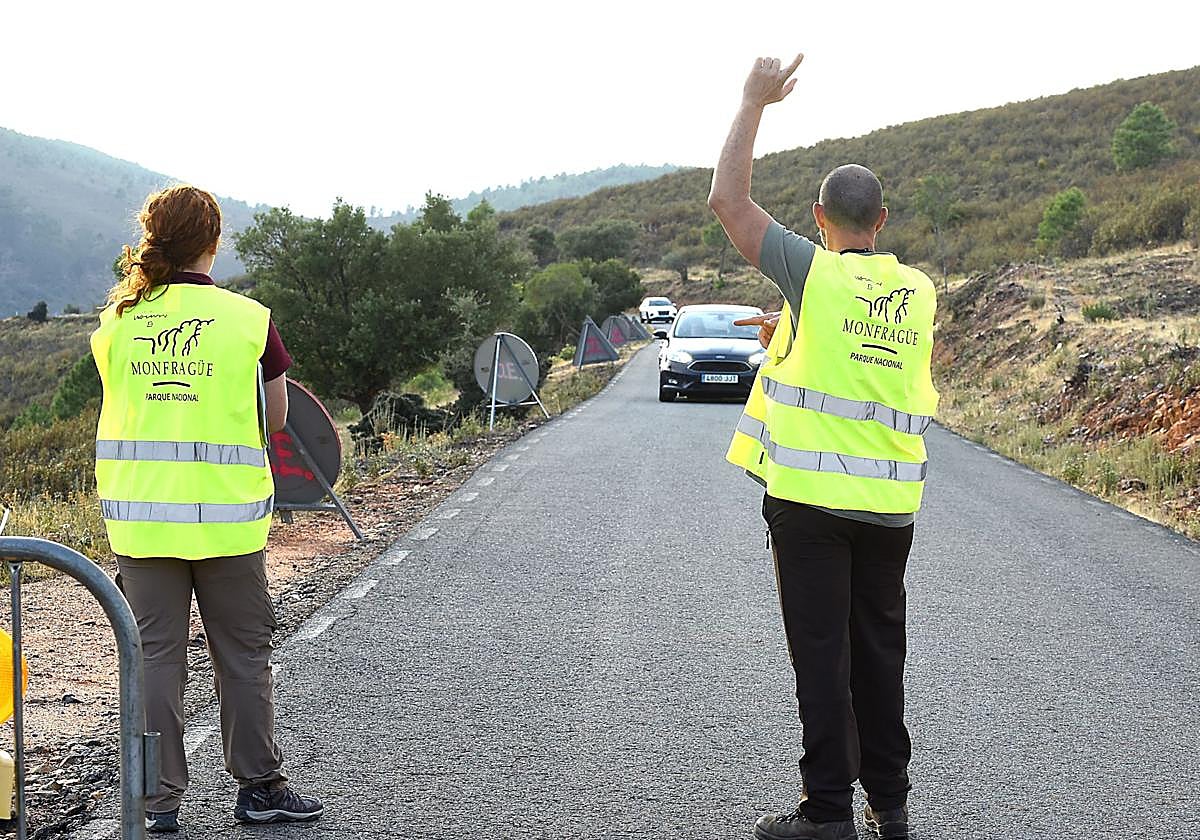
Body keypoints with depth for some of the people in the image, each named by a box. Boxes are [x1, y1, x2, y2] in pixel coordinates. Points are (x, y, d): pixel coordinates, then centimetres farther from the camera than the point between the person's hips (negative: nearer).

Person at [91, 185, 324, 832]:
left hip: (138, 516, 3)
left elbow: (121, 411, 9)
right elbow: (274, 419, 1)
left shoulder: (115, 323, 1)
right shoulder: (248, 320, -7)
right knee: (242, 656, 10)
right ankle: (258, 787, 18)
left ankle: (159, 801, 14)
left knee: (155, 655, 10)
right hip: (225, 515, -2)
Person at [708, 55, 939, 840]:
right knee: (880, 651, 14)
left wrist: (755, 100, 1)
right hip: (891, 502, 5)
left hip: (810, 495, -5)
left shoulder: (815, 271, -9)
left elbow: (728, 199, -6)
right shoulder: (919, 291, 7)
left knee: (822, 654, 0)